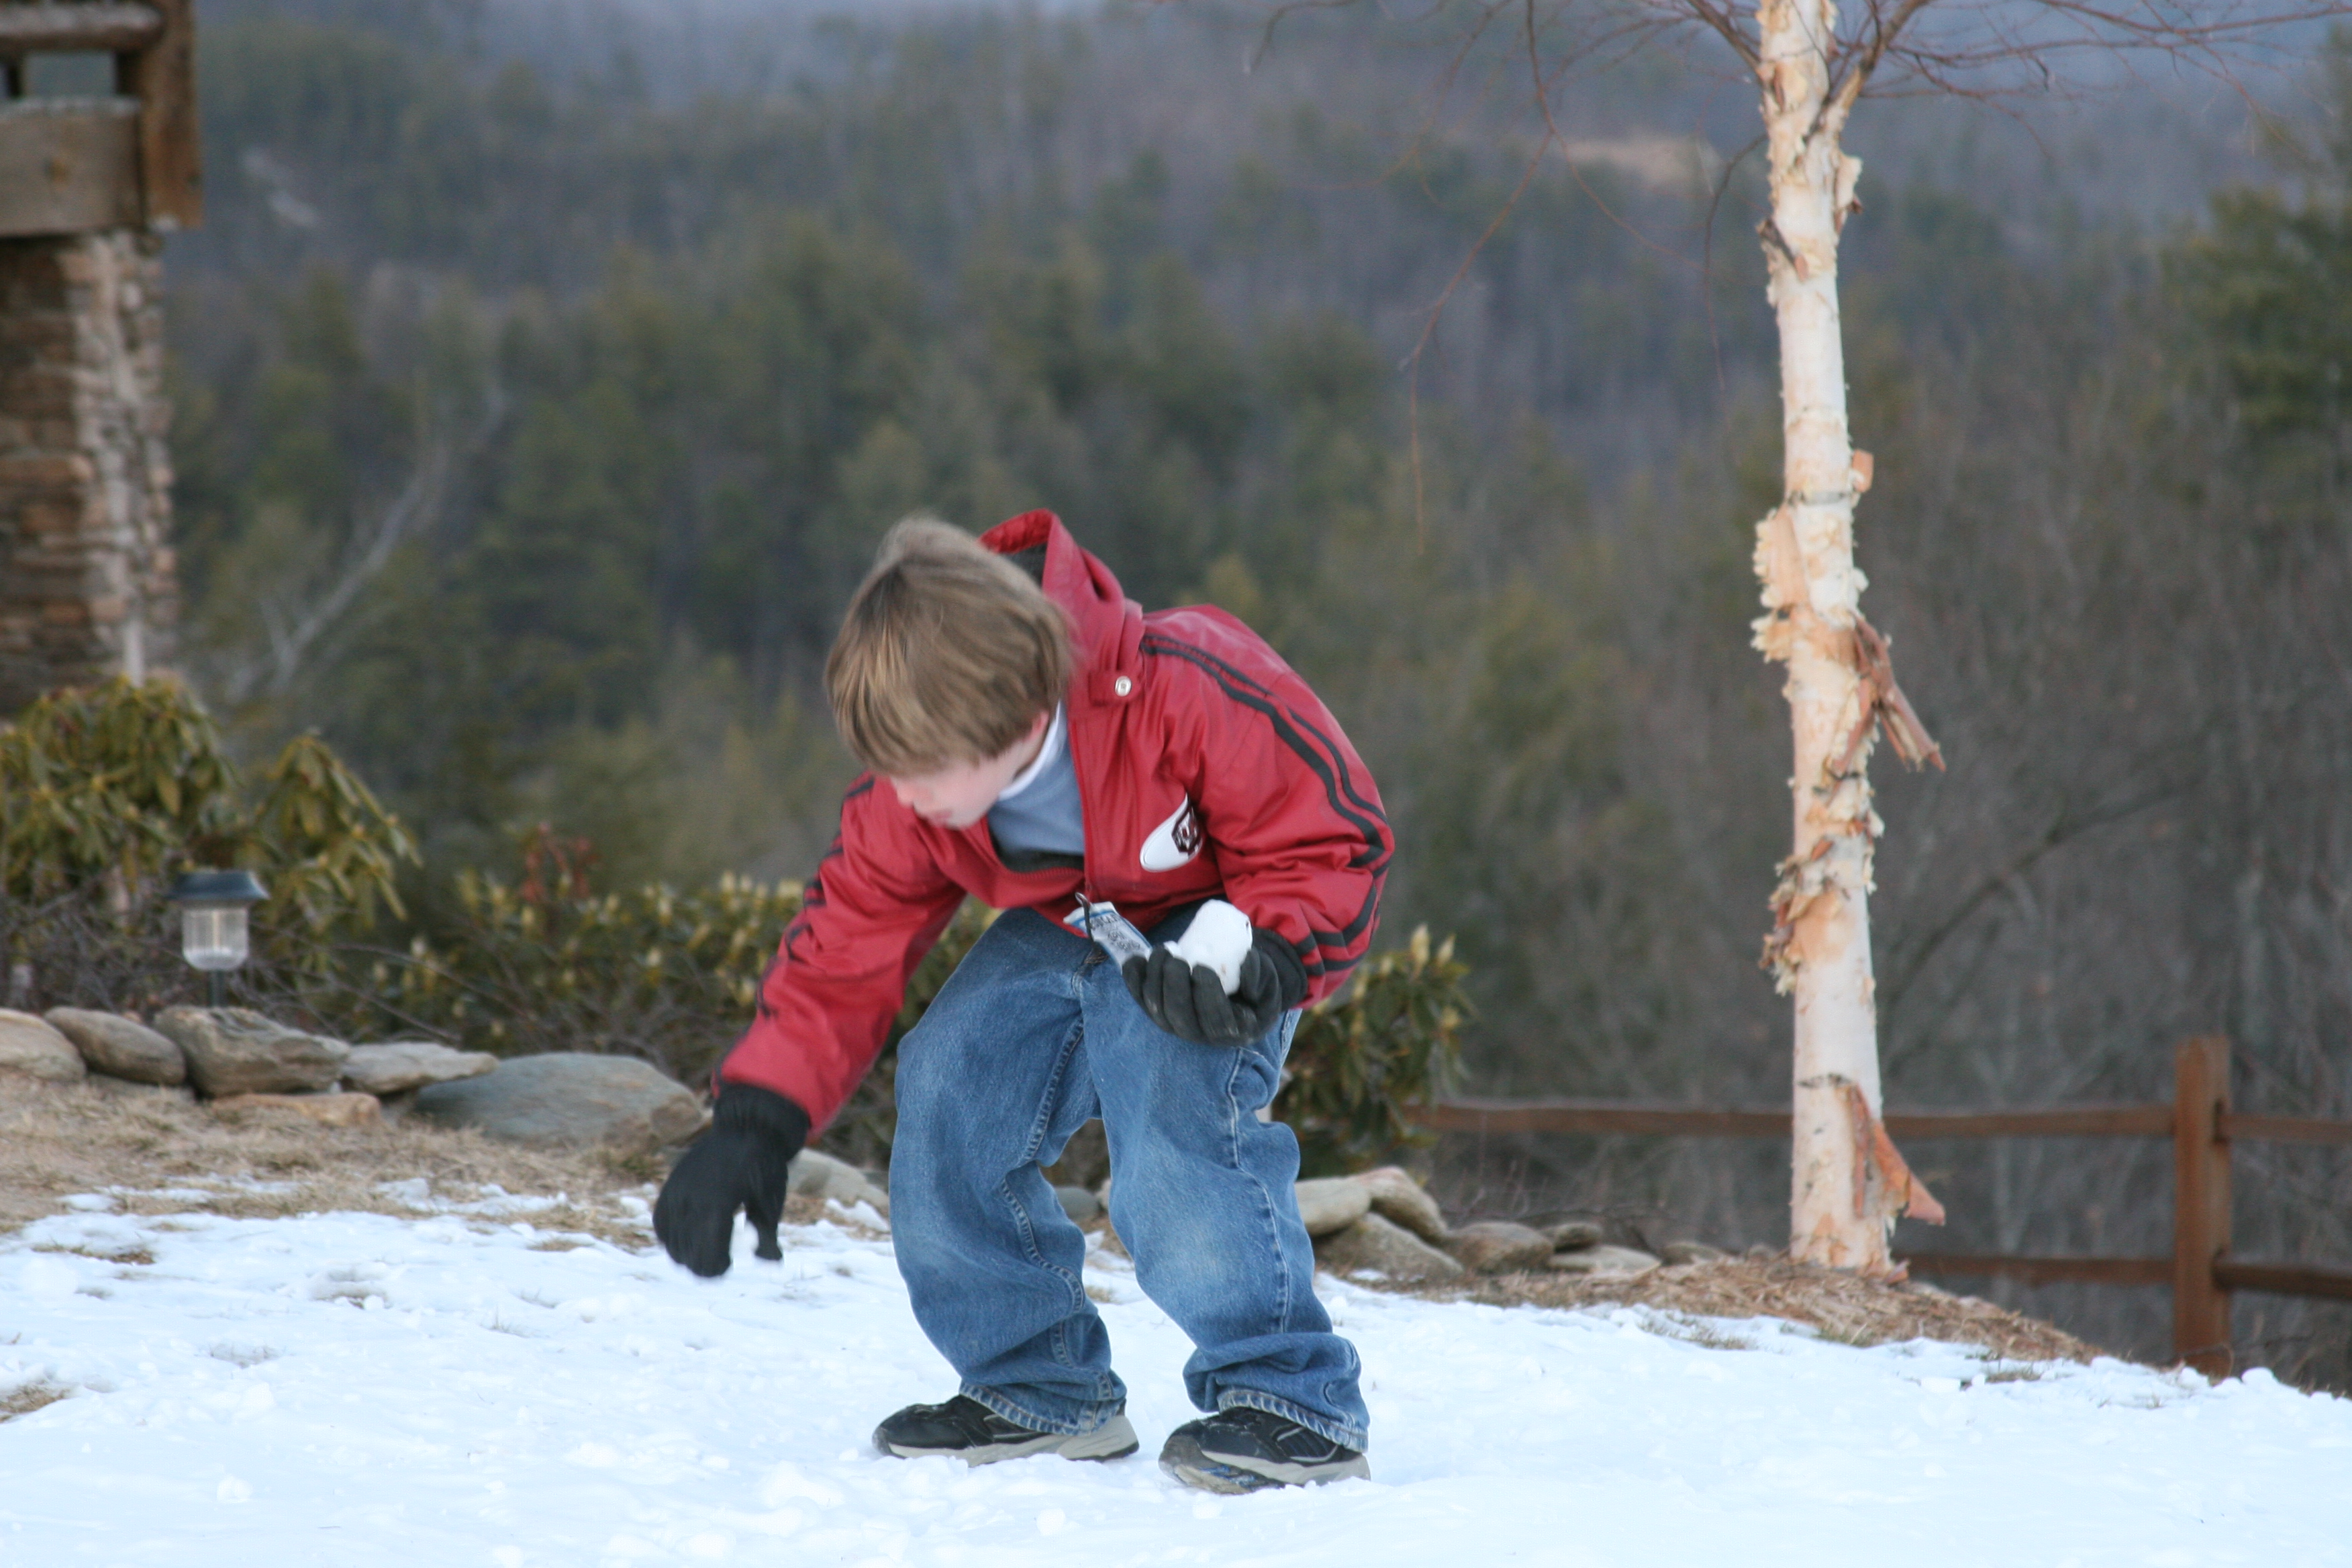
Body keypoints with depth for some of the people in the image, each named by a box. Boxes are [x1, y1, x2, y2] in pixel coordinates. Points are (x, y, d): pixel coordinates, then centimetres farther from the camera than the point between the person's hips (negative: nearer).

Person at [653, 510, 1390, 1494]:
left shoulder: (1191, 697, -36)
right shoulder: (910, 799, -18)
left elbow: (1334, 844, -24)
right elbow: (844, 949, -6)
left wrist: (1258, 967, -42)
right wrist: (753, 1125, -16)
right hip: (1065, 929, 6)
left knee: (1166, 1090, -32)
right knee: (947, 1083, -13)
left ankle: (1290, 1401, -23)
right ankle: (1038, 1388, 6)